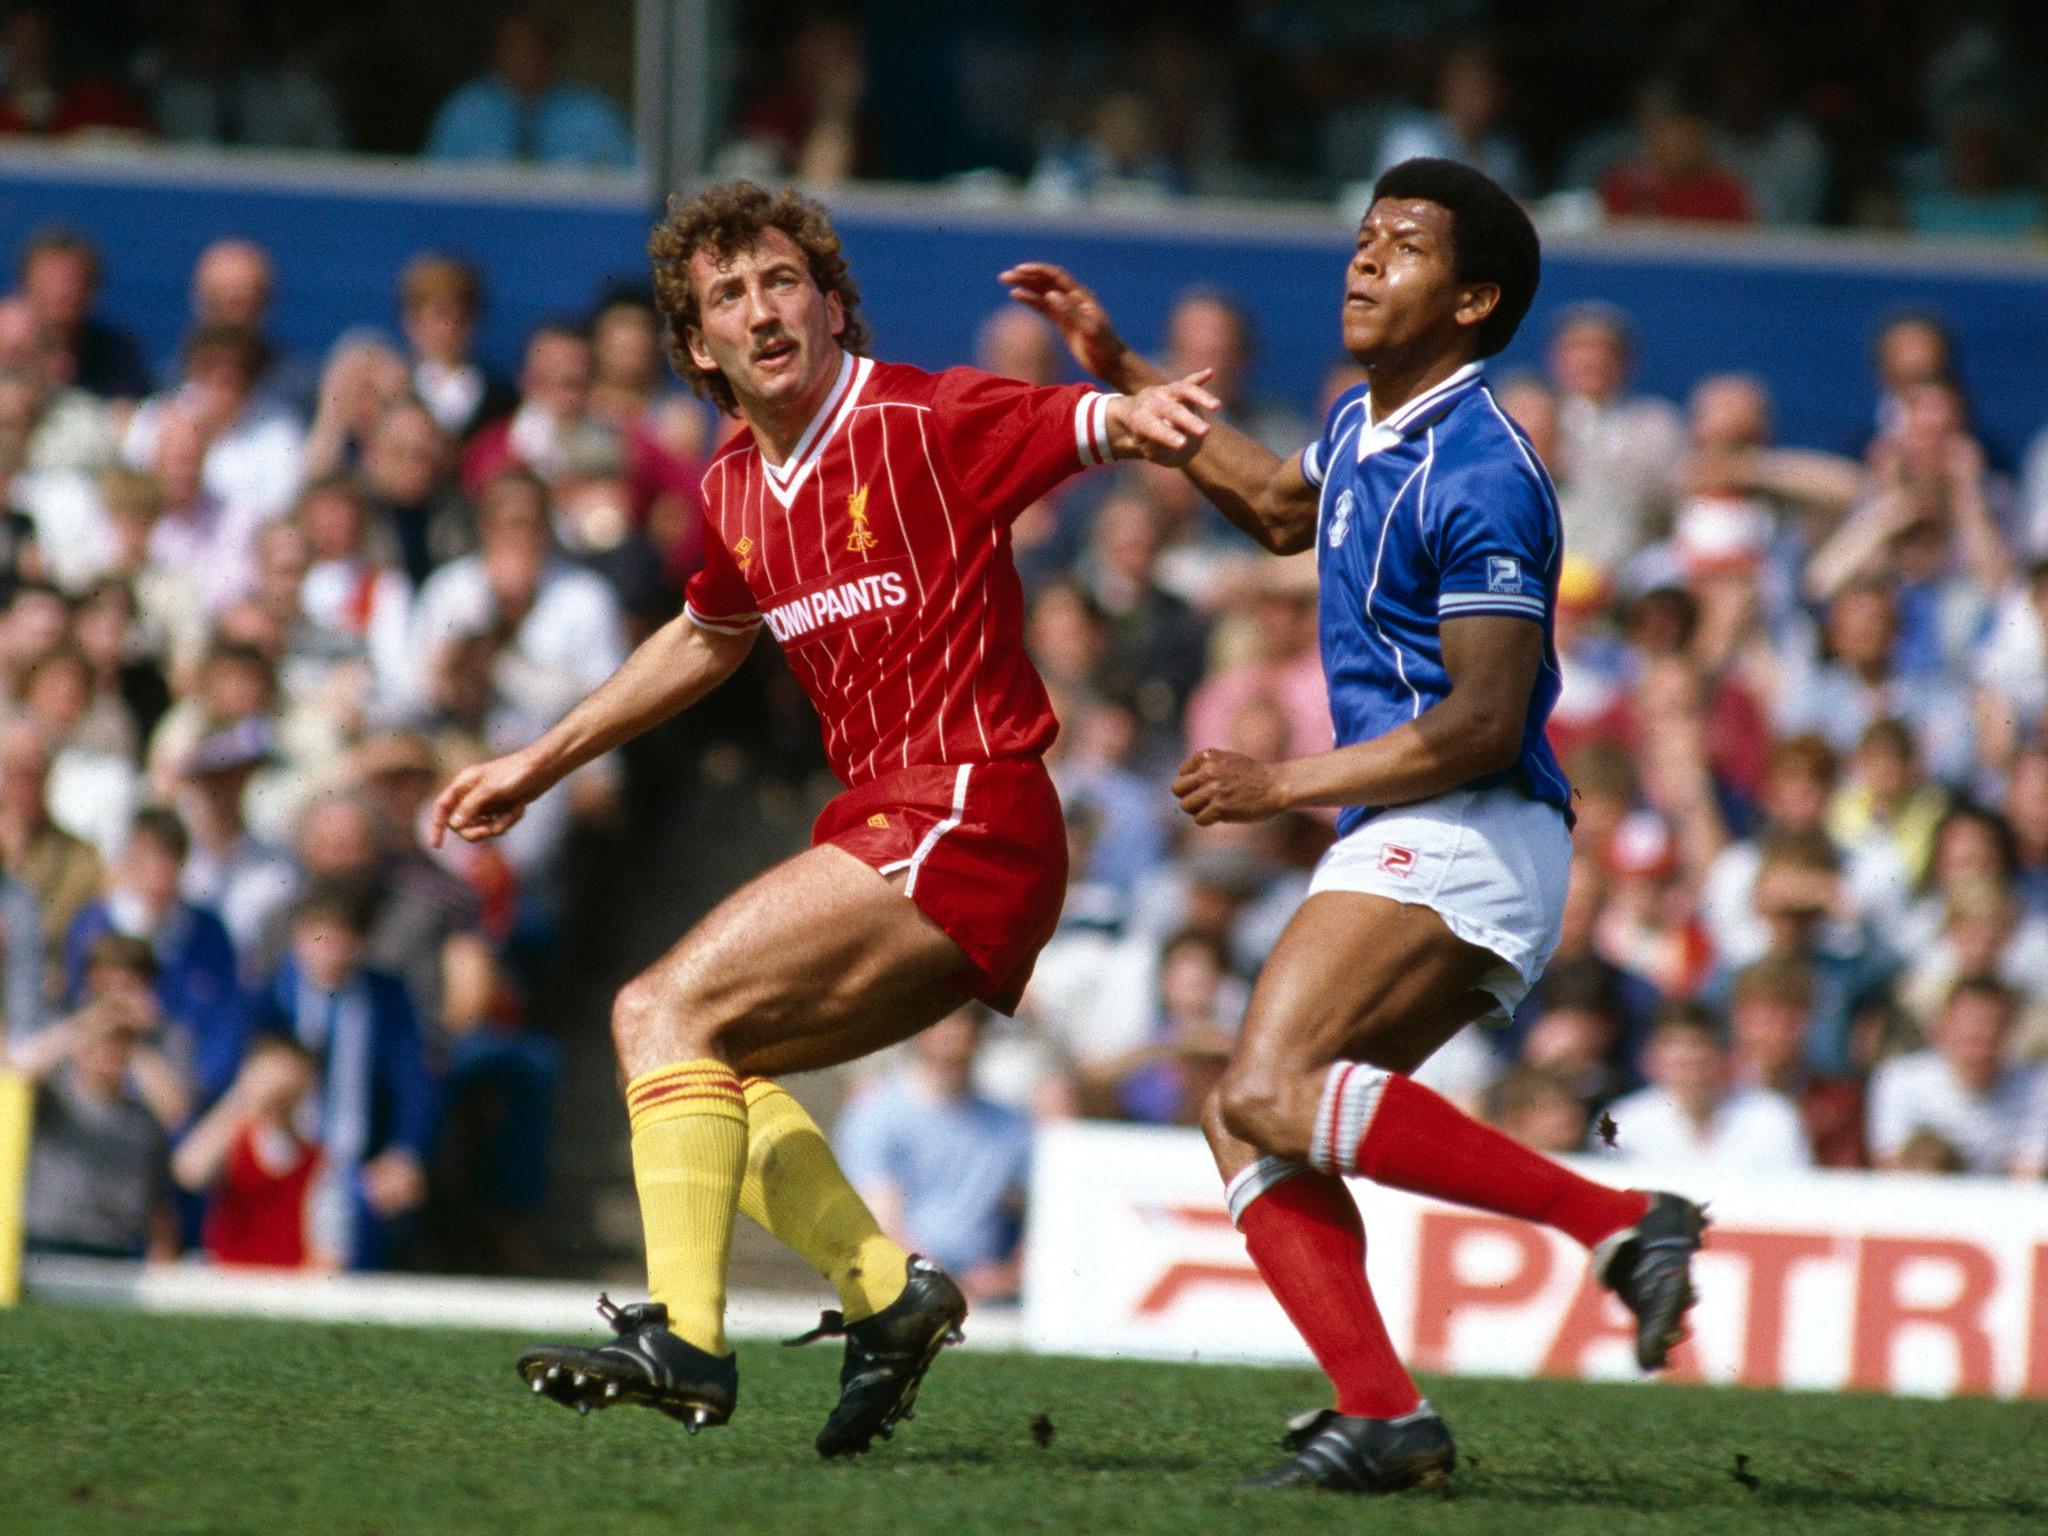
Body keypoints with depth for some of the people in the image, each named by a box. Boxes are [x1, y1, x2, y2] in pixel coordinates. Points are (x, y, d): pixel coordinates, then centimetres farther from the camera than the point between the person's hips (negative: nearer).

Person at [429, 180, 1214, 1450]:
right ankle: (885, 1287, 3)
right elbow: (708, 639, 33)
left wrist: (1141, 415, -42)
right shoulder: (735, 494, 13)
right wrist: (539, 765, 37)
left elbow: (1090, 427, -17)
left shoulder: (925, 422, -9)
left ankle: (686, 1338, -23)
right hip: (881, 823, 9)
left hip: (962, 821, -9)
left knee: (669, 1012, -17)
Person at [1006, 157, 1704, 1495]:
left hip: (1463, 836, -10)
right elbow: (1281, 508, 38)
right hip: (1408, 848, 10)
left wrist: (1285, 785, -15)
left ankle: (1619, 1222, -26)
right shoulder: (1365, 428, 14)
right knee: (1248, 1125, 2)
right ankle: (1384, 1414, -9)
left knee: (1273, 1091, -25)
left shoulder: (1480, 476, -16)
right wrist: (1124, 373, 34)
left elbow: (1483, 722, -19)